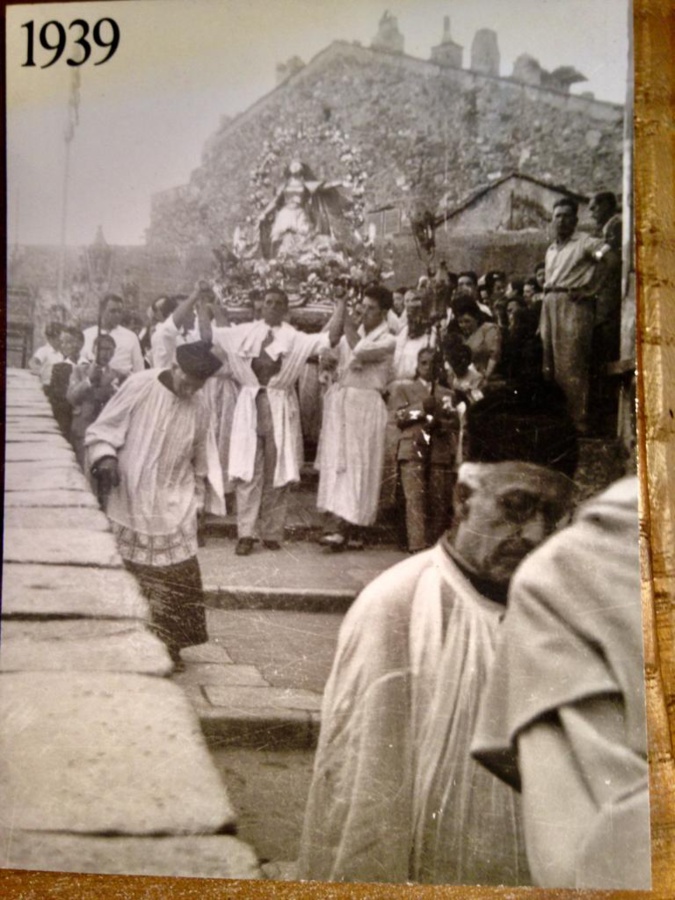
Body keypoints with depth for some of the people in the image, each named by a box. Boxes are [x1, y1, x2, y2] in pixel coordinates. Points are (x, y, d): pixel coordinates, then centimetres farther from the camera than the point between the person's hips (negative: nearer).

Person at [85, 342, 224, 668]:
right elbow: (102, 429, -4)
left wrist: (196, 500, 13)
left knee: (177, 578, 0)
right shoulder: (139, 386, -10)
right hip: (130, 502, -2)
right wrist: (105, 457, -21)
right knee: (129, 575, 4)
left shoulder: (199, 407, 0)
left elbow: (201, 460, 13)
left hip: (173, 509, 3)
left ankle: (169, 646, 13)